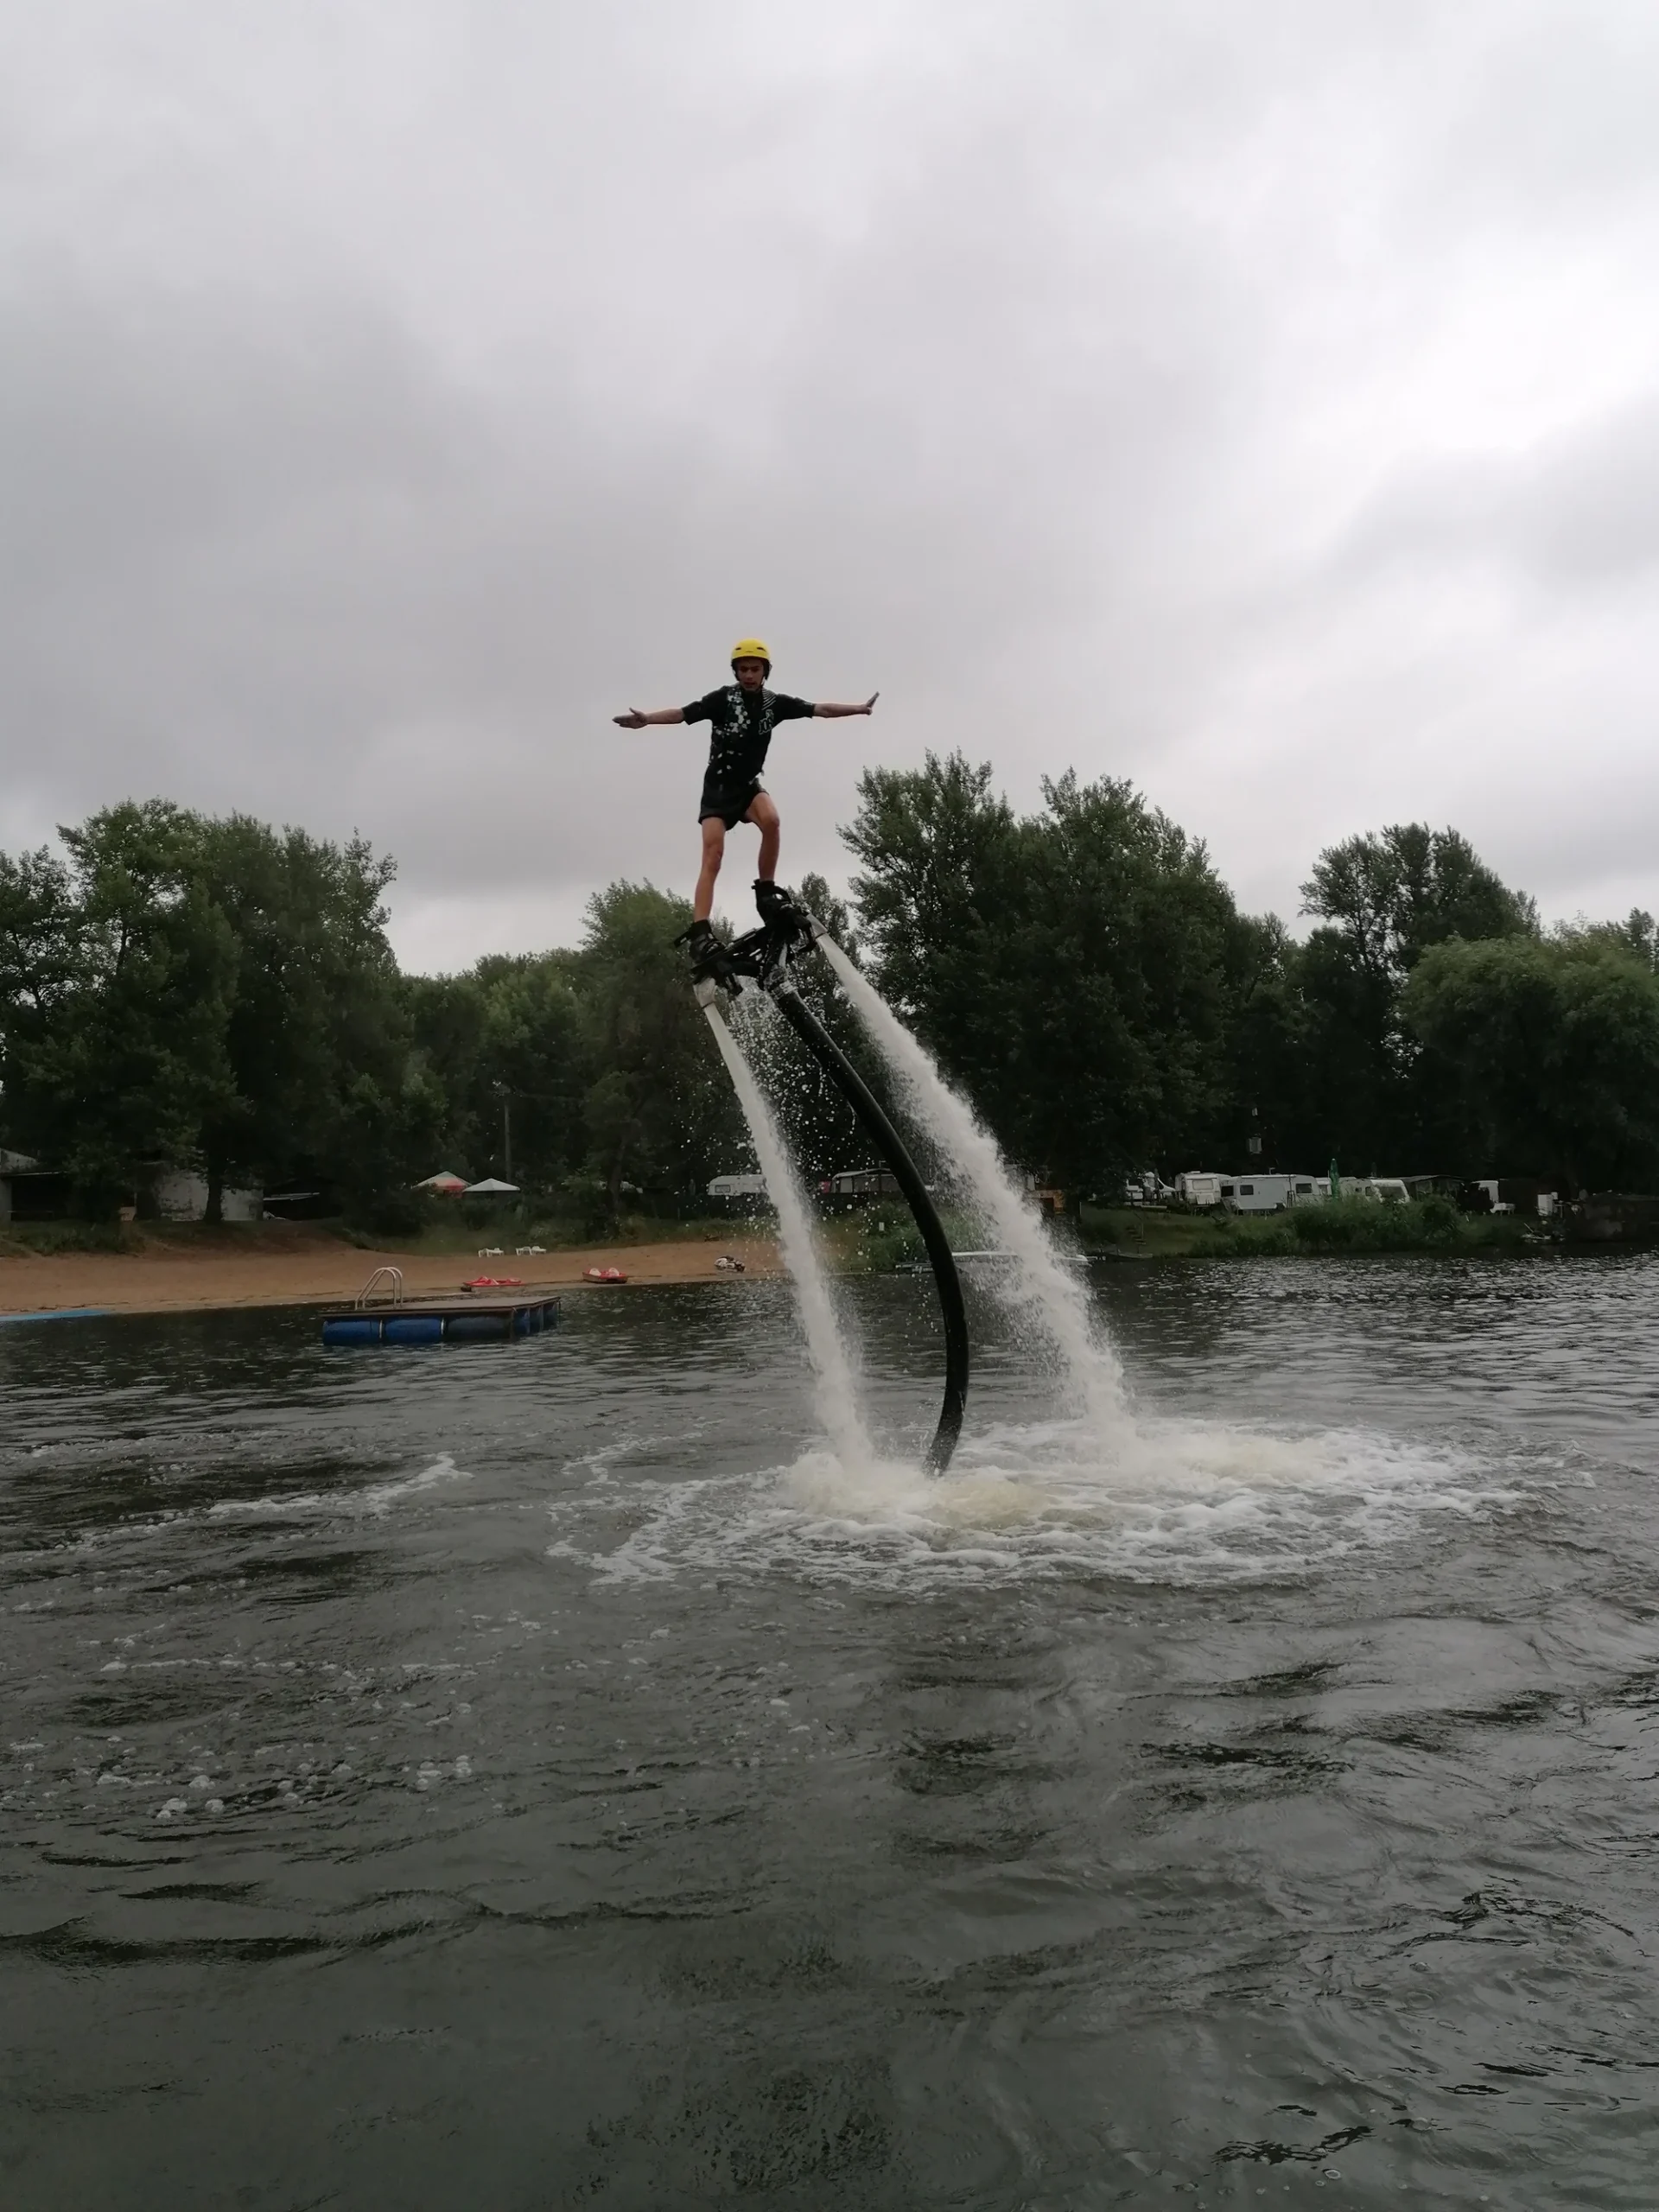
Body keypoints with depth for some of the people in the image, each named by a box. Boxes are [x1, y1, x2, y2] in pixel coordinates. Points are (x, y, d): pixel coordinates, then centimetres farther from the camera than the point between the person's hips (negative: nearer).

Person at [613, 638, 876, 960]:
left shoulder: (775, 702, -1)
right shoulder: (722, 698, -13)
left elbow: (820, 709, 1)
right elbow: (683, 713, -26)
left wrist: (859, 709, -3)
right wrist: (647, 719, -43)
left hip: (749, 784, 3)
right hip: (719, 786, -3)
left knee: (771, 821, -30)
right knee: (713, 855, -17)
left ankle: (766, 891, -14)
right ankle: (699, 932, -24)